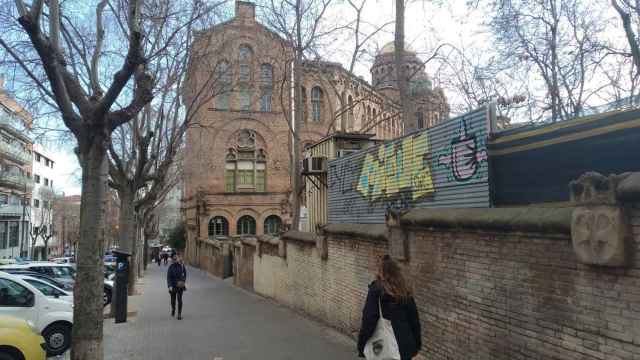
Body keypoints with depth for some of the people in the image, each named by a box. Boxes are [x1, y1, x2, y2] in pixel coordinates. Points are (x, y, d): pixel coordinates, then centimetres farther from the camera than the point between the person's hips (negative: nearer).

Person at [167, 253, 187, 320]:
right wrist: (169, 286, -23)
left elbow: (185, 273, 13)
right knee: (173, 299, 12)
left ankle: (179, 314, -3)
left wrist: (184, 281, 8)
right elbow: (168, 277, -12)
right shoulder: (171, 267, -8)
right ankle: (173, 309, 42)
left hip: (180, 285, 0)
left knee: (179, 299, -9)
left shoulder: (181, 265, -3)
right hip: (173, 285, 0)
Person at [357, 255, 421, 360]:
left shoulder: (376, 290, -12)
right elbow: (414, 318, 8)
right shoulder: (405, 291, 3)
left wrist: (361, 345, -6)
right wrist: (417, 344, 18)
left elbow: (369, 319, -14)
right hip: (406, 346, 4)